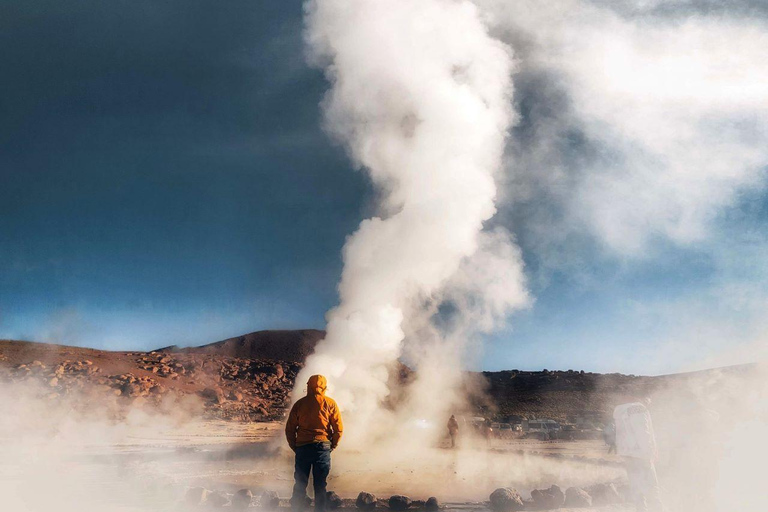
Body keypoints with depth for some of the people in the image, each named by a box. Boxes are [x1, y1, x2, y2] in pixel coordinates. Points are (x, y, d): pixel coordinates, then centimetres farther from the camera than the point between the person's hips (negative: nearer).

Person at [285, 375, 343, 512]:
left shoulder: (299, 403, 4)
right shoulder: (330, 403, 1)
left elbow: (289, 429, 4)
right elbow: (339, 428, -1)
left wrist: (295, 447, 13)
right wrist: (332, 446, 10)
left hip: (302, 447, 1)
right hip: (323, 447, -1)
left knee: (300, 484, 11)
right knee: (320, 485, 7)